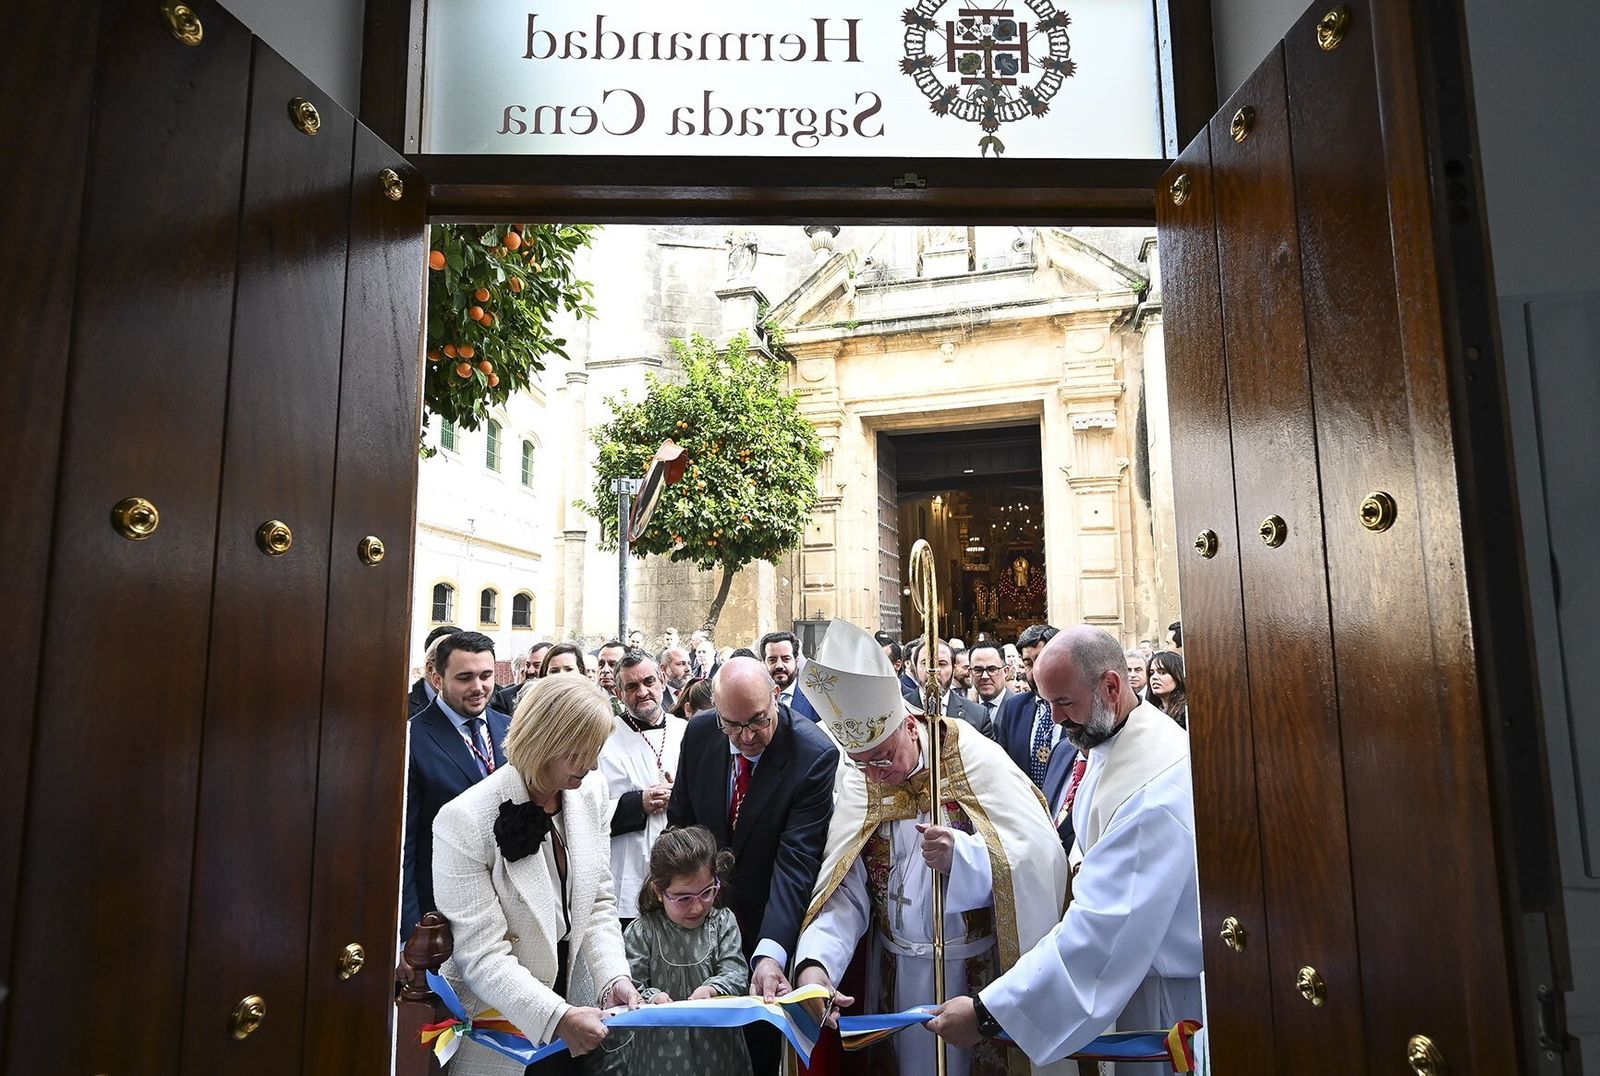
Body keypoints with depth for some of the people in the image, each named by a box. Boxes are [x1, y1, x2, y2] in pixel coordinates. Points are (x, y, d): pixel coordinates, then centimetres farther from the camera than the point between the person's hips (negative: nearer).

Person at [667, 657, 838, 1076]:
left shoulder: (815, 755, -25)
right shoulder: (699, 732, -10)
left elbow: (797, 860, -30)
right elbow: (679, 818, 5)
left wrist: (770, 952, -39)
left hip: (767, 925, -4)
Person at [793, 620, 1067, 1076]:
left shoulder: (974, 759, -13)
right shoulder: (855, 784, -4)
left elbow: (1042, 855, -20)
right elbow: (844, 889, -8)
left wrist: (964, 856, -36)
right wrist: (815, 962, -25)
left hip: (979, 971, -3)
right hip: (897, 978, 3)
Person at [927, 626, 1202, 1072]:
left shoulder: (1157, 782, -31)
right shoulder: (1106, 737, -1)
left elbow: (1104, 926, -35)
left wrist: (987, 1012, -34)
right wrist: (1082, 862, -5)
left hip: (1168, 995, -8)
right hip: (1128, 967, 8)